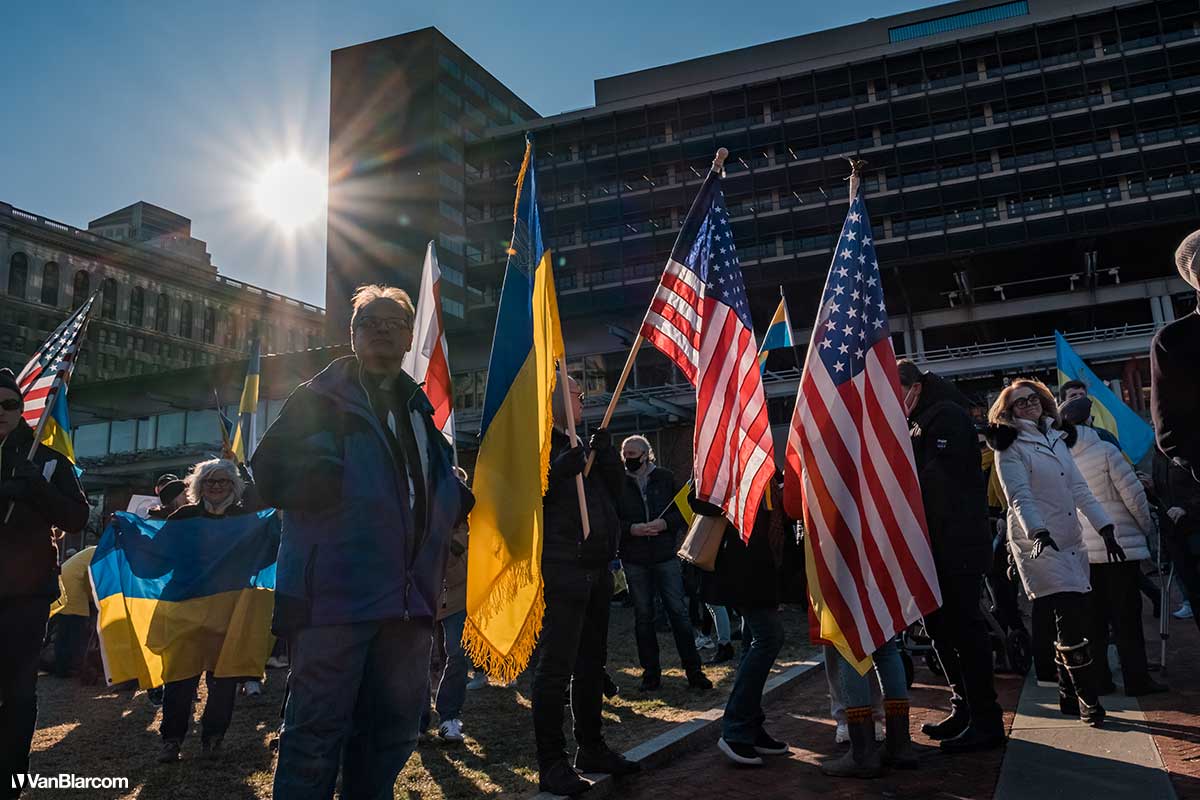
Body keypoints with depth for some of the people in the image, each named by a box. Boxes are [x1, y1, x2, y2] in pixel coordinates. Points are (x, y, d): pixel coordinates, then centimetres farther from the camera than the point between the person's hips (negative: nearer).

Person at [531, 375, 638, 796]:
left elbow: (616, 487, 14)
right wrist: (565, 467, -26)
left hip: (595, 569, 9)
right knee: (555, 668, -5)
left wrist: (604, 452, 0)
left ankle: (591, 748, 27)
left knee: (591, 663, 15)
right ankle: (551, 764, 2)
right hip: (562, 569, -9)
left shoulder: (578, 445, 19)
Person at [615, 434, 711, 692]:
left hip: (666, 557, -1)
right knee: (643, 616, 8)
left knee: (678, 612, 0)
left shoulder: (665, 478, 3)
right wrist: (632, 529, -16)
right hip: (634, 561, 1)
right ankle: (651, 673, 17)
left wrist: (665, 522, -13)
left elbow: (684, 509, 3)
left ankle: (693, 671, 8)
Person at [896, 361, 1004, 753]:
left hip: (957, 542, -10)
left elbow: (938, 477, -18)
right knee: (940, 625, 13)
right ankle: (964, 709, 23)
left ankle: (985, 720, -1)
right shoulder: (916, 424, 20)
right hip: (934, 545, 10)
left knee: (964, 625, -7)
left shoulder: (945, 415, -10)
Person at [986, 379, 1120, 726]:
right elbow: (1020, 497, -15)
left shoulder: (1056, 439, 16)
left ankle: (1069, 697, 20)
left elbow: (1079, 489, 14)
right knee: (1071, 621, -12)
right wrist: (1039, 532, -29)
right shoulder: (1010, 447, -4)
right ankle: (1089, 702, -1)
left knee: (1074, 623, 6)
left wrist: (1105, 529, 7)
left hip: (1071, 542, 6)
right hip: (1039, 544, -6)